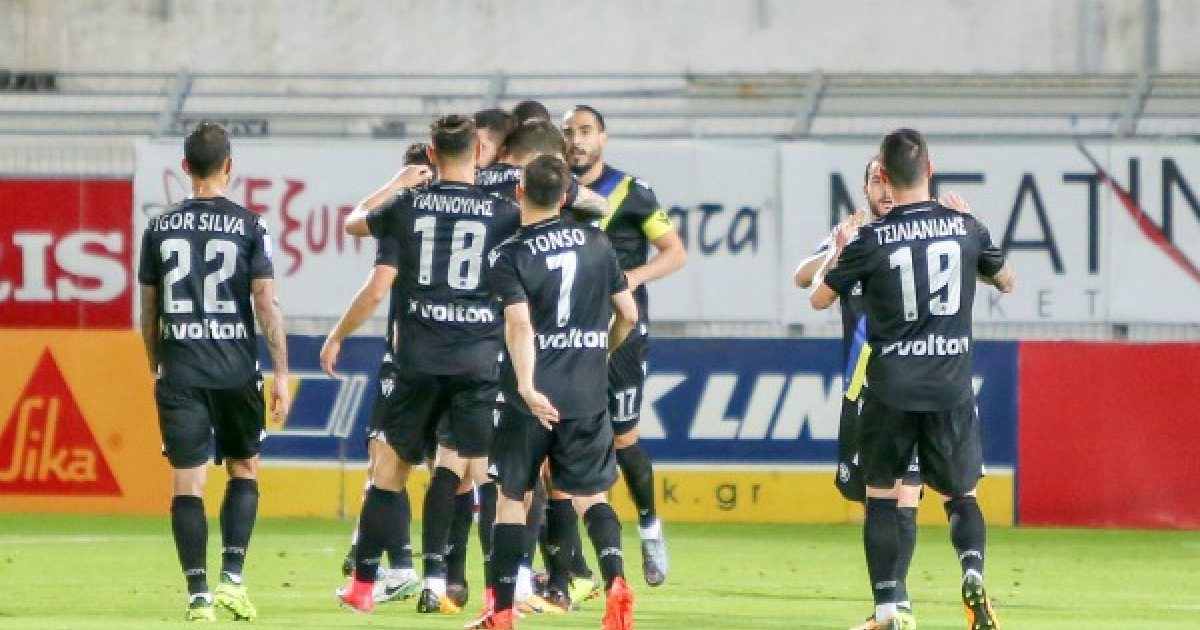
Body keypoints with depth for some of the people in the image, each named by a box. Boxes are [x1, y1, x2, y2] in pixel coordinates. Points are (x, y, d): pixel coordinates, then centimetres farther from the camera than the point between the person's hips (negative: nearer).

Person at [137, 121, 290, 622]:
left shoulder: (160, 229, 4)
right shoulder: (249, 227, -3)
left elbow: (149, 310, 10)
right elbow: (266, 303, -7)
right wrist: (281, 373, -3)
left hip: (178, 371, 1)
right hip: (235, 369, -1)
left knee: (187, 482, 1)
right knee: (244, 470, 15)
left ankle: (198, 595, -4)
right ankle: (232, 577, 1)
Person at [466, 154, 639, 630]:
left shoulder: (509, 256, -8)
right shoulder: (597, 244, 5)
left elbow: (519, 324, -22)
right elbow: (628, 314, 10)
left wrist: (527, 386, -29)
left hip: (533, 397, -3)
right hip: (586, 395, 3)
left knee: (511, 497, 9)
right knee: (591, 496, 7)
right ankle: (615, 580, -18)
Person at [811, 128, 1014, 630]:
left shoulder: (871, 239, -8)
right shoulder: (965, 227, -1)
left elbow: (819, 298, 6)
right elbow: (1005, 282, 19)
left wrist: (835, 252, 24)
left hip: (891, 389, -2)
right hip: (951, 388, 2)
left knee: (881, 495, 13)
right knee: (960, 494, 13)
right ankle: (973, 572, -17)